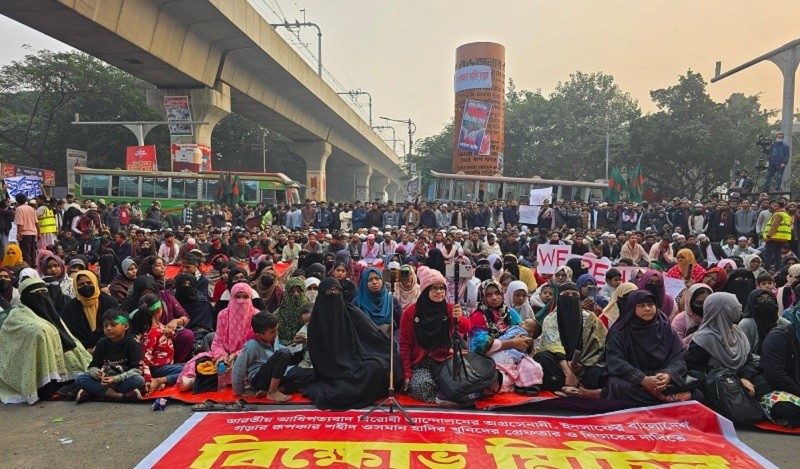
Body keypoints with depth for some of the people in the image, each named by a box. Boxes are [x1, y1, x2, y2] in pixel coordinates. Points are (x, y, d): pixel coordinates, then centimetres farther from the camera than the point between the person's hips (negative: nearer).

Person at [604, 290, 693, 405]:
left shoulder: (666, 327, 5)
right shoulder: (620, 332, -4)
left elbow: (678, 358, -1)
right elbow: (615, 361, -14)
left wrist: (668, 375, -24)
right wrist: (643, 379, -28)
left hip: (663, 379, 2)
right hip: (632, 380, -1)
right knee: (617, 385, -35)